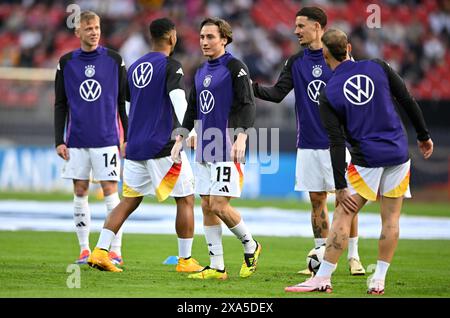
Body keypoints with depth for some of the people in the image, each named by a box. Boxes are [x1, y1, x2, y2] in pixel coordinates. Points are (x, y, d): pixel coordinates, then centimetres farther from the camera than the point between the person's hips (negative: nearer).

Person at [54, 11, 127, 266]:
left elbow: (125, 101, 6)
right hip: (76, 141, 2)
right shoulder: (66, 62, 6)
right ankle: (85, 249, 12)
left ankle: (115, 250, -3)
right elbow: (60, 105, 9)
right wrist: (59, 141, 3)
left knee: (111, 191, -6)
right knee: (80, 193, 5)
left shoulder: (114, 60, 2)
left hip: (106, 139, -2)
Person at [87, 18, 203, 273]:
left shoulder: (135, 67, 15)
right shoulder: (171, 66, -7)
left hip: (135, 146, 7)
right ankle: (185, 260, 5)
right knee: (185, 199, 4)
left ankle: (100, 251, -3)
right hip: (163, 146, -7)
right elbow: (178, 99, -23)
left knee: (129, 201, 9)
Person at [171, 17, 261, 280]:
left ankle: (251, 246, 12)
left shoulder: (235, 67, -7)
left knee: (219, 206, -12)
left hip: (227, 150, -8)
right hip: (205, 150, 8)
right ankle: (217, 267, 8)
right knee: (207, 207, 5)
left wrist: (241, 136, -26)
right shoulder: (201, 72, 16)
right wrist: (181, 138, 19)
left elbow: (248, 104, -14)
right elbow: (193, 108, 25)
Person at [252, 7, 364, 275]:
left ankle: (353, 256, 6)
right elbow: (278, 93, 4)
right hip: (308, 144, 4)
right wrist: (252, 87, -12)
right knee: (317, 200, 7)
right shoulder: (296, 62, 9)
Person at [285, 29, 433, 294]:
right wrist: (424, 136, 16)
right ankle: (379, 281, 9)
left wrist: (340, 186, -6)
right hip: (399, 153, 3)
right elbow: (408, 101, 4)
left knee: (343, 216, 1)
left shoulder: (328, 96, -4)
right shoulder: (378, 67, 2)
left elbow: (337, 143, -7)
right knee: (391, 218, 9)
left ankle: (323, 277, -3)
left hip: (366, 159, -3)